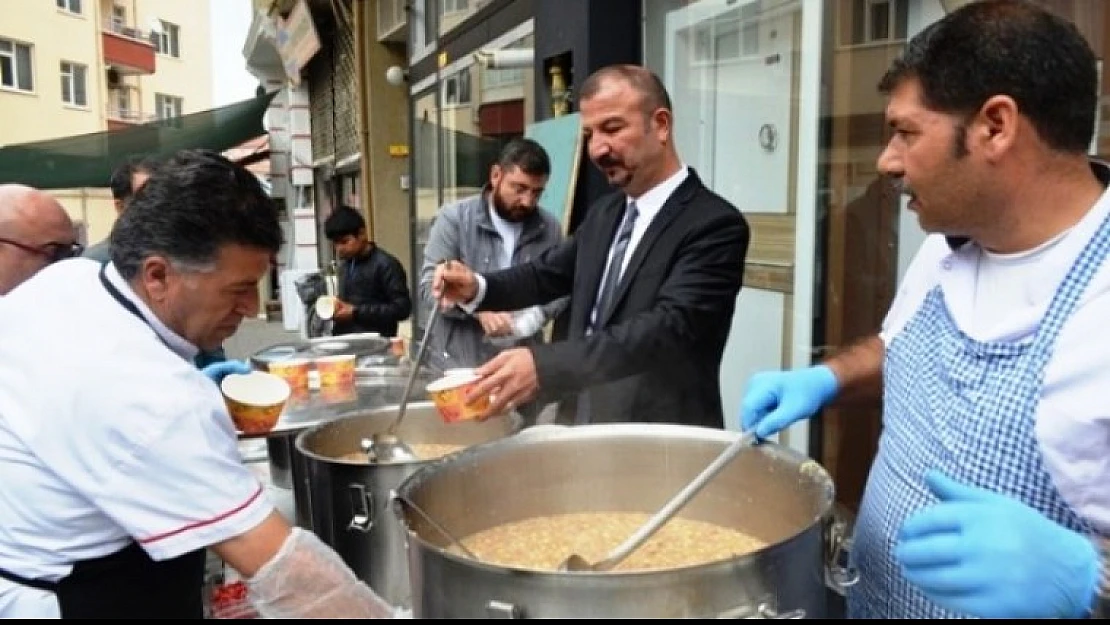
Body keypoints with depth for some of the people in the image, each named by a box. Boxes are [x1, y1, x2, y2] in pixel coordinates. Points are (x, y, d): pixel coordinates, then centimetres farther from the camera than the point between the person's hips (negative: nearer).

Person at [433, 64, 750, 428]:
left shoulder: (715, 225, -17)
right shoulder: (604, 213, 7)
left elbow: (669, 327, -29)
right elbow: (549, 272, 17)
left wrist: (544, 365, -40)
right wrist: (477, 287, -3)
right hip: (584, 427, 7)